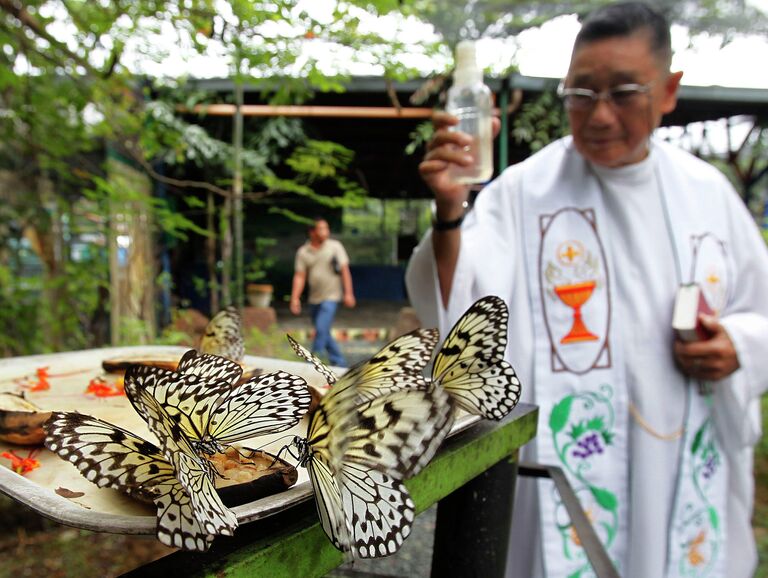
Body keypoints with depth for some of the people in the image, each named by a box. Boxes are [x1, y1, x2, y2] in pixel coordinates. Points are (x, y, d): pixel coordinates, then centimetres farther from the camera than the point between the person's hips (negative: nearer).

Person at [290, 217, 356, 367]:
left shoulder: (335, 246, -3)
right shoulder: (303, 251, 3)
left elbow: (345, 270, -3)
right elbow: (299, 276, 2)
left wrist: (348, 293, -8)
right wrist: (295, 298, -5)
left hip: (331, 297, -4)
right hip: (314, 298, 4)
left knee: (321, 329, -14)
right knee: (323, 332, 11)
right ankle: (339, 362, 25)